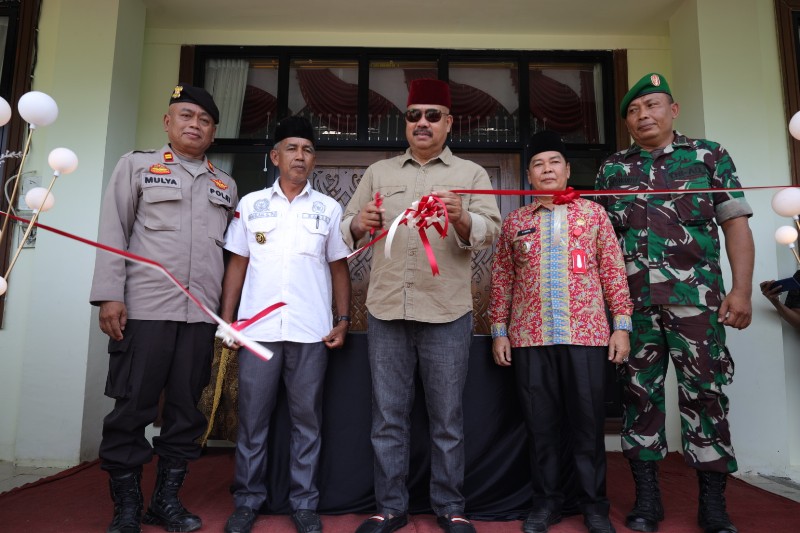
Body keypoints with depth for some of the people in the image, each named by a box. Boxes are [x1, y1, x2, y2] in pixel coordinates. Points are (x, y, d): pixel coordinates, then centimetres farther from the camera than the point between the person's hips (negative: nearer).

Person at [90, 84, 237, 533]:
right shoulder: (137, 165, 8)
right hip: (144, 309, -3)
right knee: (133, 408, 2)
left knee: (186, 409, 8)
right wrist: (110, 295, -9)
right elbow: (114, 232, 1)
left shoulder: (226, 185, 17)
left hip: (201, 314, 3)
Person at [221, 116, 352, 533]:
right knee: (252, 418, 8)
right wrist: (226, 318, 2)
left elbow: (339, 267, 8)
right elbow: (237, 265, 9)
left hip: (311, 330, 0)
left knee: (307, 419, 7)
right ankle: (248, 499, 23)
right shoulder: (251, 204, 9)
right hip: (258, 327, 1)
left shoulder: (328, 209, 8)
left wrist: (343, 319, 0)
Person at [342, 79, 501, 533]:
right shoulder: (378, 172, 15)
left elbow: (491, 230, -2)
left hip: (448, 312, -1)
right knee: (388, 416, 9)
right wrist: (359, 225, -11)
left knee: (448, 418, 7)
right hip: (386, 310, 2)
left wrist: (462, 219, -22)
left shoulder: (472, 174, 9)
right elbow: (347, 227, 12)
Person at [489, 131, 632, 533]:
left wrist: (621, 324, -1)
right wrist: (499, 330, 4)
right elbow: (502, 279, 9)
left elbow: (614, 271, 5)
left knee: (588, 422, 6)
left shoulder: (593, 213, 9)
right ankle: (547, 500, 23)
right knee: (540, 423, 8)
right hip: (530, 337, 1)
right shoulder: (515, 221, 11)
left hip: (587, 334, -1)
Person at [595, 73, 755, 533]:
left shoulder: (710, 155, 8)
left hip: (696, 297, -1)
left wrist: (742, 289, -7)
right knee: (640, 392, 5)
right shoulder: (612, 169, 12)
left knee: (705, 391, 1)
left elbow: (736, 224, 3)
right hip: (632, 301, 2)